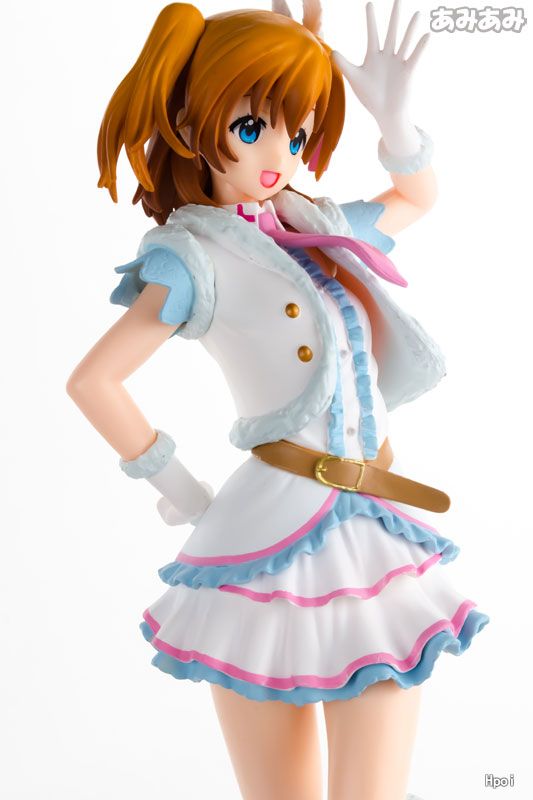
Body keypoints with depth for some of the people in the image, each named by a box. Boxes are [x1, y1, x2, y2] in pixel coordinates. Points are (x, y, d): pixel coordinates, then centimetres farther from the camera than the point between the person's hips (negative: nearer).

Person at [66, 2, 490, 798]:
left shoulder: (318, 227, 10)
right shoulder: (197, 261, -9)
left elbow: (418, 195, 28)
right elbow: (91, 381, -11)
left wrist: (393, 115, 11)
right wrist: (177, 489, -5)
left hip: (379, 535, 6)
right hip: (276, 540, -5)